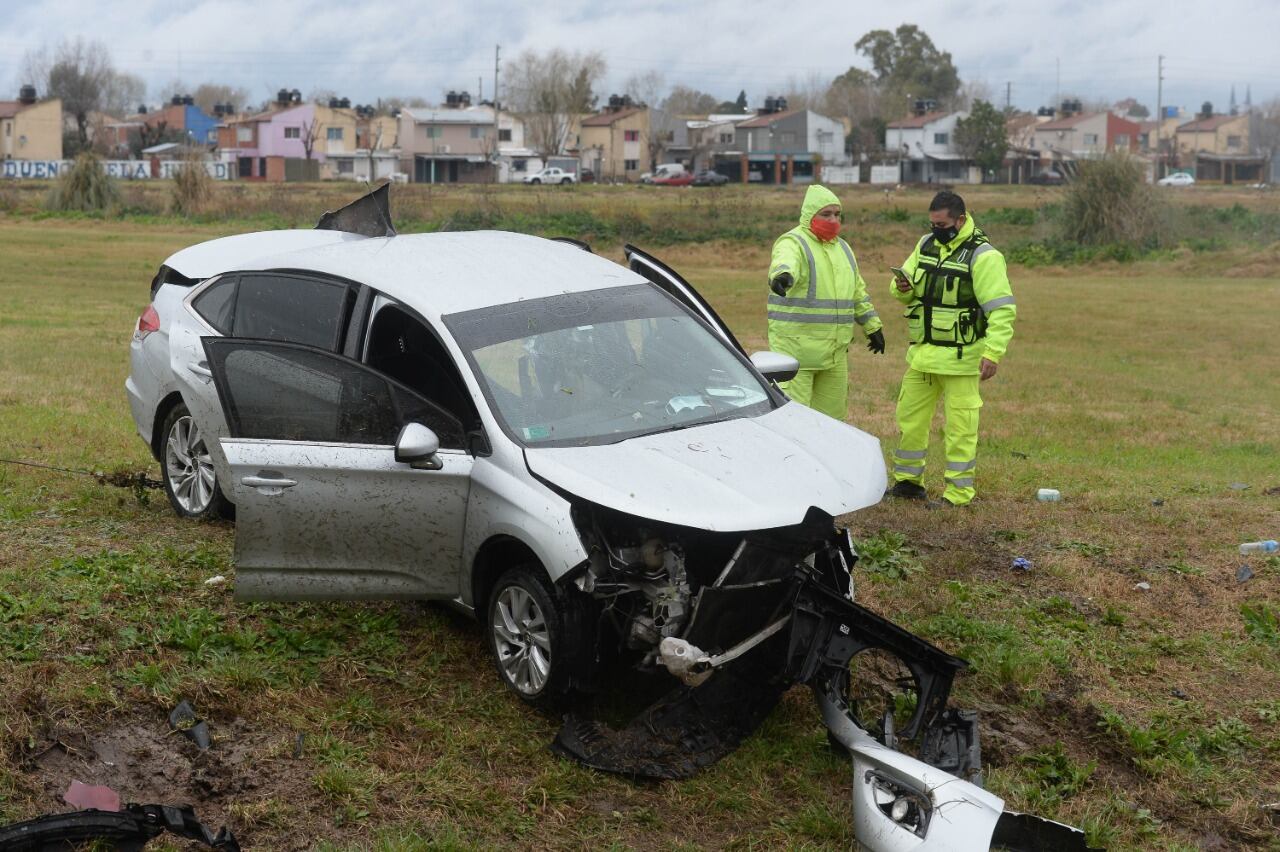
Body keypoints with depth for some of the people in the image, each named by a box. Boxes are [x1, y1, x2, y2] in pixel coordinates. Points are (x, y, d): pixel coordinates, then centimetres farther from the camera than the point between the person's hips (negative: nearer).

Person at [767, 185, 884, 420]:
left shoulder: (842, 248, 18)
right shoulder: (793, 243, -8)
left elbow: (858, 292, 27)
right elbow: (786, 262, -33)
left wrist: (872, 327, 27)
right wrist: (782, 276, -56)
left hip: (835, 353, 8)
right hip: (796, 348, -7)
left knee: (831, 414, 13)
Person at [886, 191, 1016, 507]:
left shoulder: (982, 256, -13)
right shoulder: (927, 244, 8)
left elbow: (1002, 309, -17)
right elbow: (906, 290, 15)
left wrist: (993, 353, -25)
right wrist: (902, 288, -10)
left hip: (959, 358, -7)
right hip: (922, 352, 7)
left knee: (959, 427, -1)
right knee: (909, 417, 14)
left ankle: (958, 494, 7)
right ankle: (907, 481, 28)